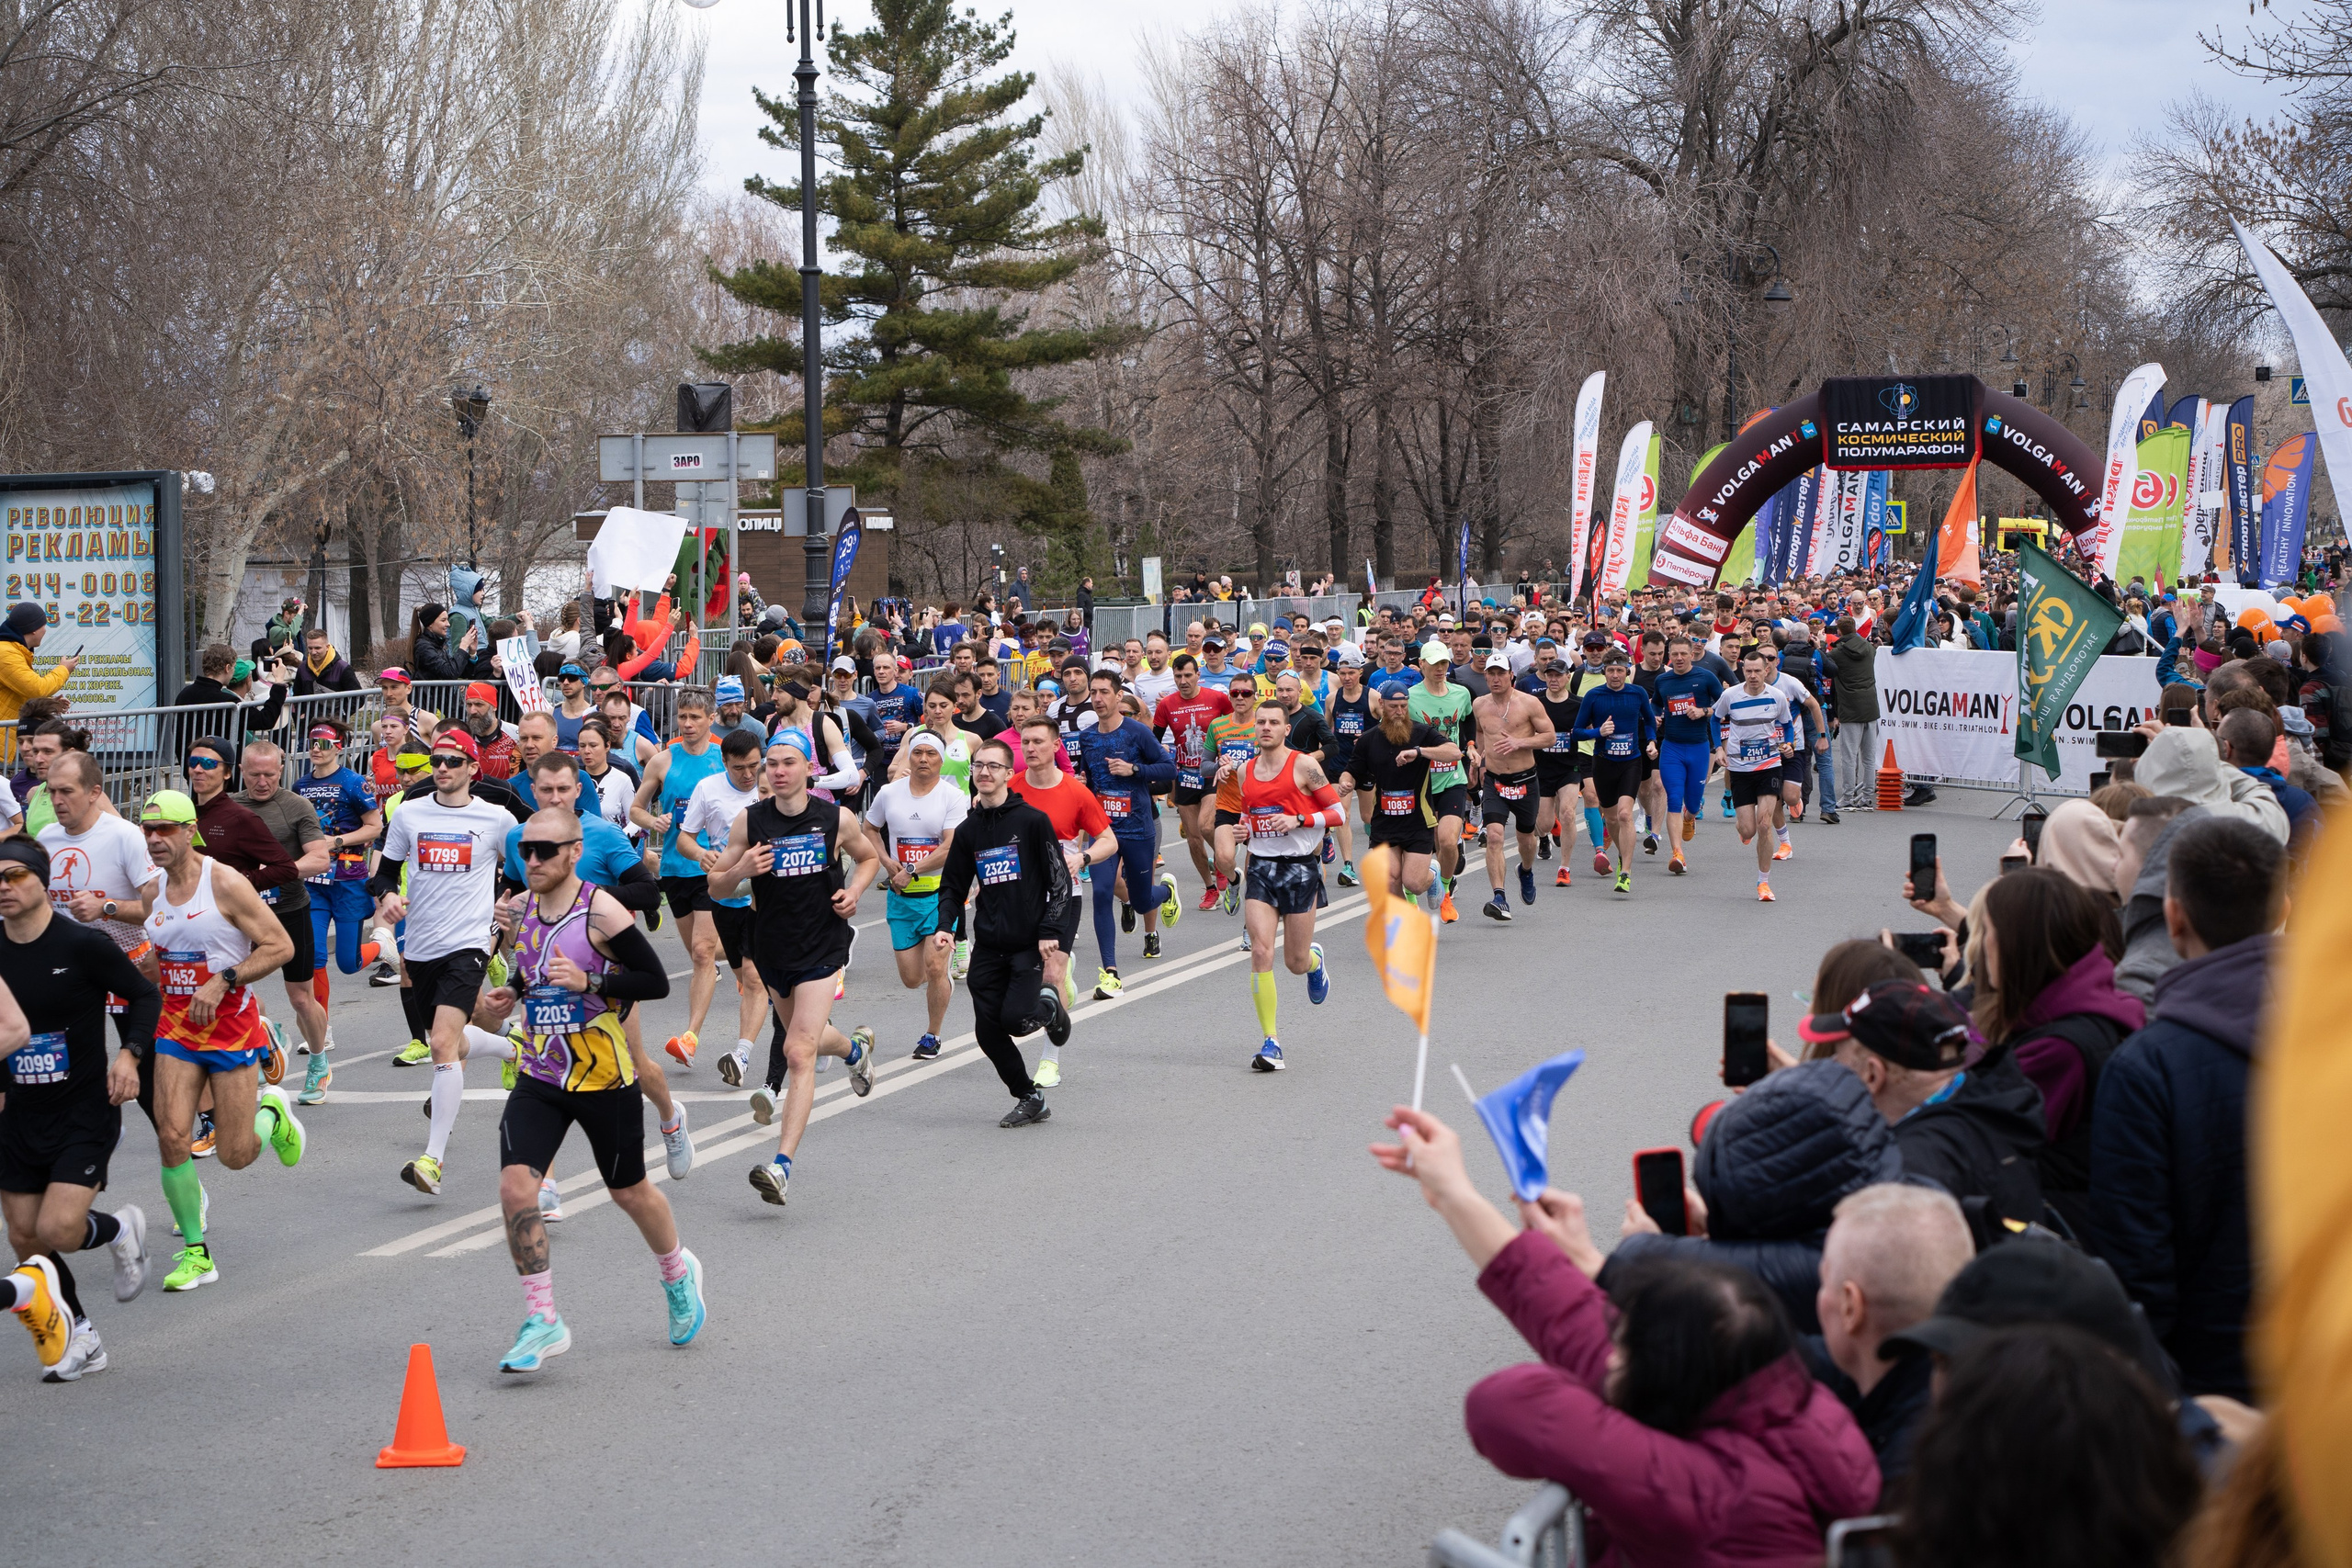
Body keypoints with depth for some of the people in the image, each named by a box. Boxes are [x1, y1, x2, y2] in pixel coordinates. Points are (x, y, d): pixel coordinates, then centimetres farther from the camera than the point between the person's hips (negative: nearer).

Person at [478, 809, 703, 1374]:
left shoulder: (601, 910, -16)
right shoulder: (522, 908, 3)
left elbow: (657, 982, -15)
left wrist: (588, 981, -26)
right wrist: (511, 993, 1)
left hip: (603, 1078, -4)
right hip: (538, 1078, 5)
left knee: (629, 1191, 13)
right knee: (515, 1186, -14)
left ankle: (678, 1273, 44)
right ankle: (543, 1322, -4)